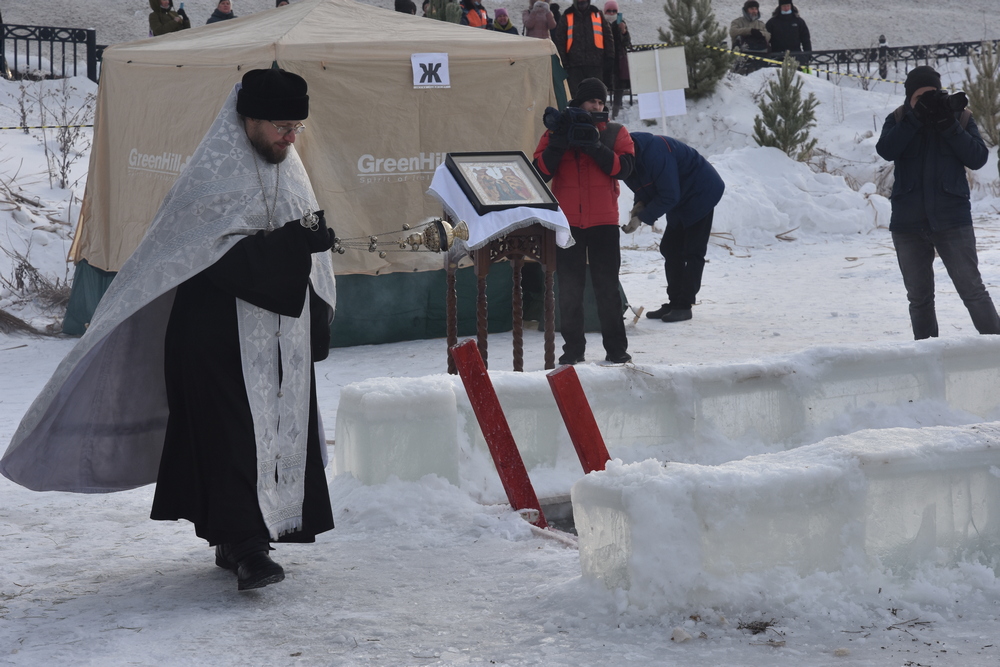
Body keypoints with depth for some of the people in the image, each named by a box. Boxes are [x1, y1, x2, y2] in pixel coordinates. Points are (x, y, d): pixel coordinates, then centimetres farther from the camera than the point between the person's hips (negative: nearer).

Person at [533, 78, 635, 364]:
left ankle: (616, 348, 5)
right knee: (569, 288, 4)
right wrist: (559, 144, -16)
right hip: (566, 222, 1)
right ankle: (573, 348, 11)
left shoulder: (615, 133, 8)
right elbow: (541, 171, -2)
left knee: (607, 287, 2)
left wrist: (595, 147, -18)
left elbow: (623, 167, -7)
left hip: (603, 222, -1)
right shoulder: (555, 132, 9)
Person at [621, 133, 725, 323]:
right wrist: (640, 204, -12)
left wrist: (642, 218, -29)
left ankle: (684, 305, -7)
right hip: (681, 200, 10)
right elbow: (645, 186, 10)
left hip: (701, 193, -10)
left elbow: (669, 196, -32)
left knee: (692, 252, -8)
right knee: (670, 249, 9)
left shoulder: (654, 153, -35)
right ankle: (675, 302, 14)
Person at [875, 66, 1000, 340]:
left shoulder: (960, 117, 2)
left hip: (952, 219, -2)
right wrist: (917, 116, -21)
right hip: (908, 222, 2)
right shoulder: (899, 120, 4)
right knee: (919, 297, 11)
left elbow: (978, 158, -8)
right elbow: (886, 150, -15)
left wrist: (949, 126, -17)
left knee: (972, 290, -6)